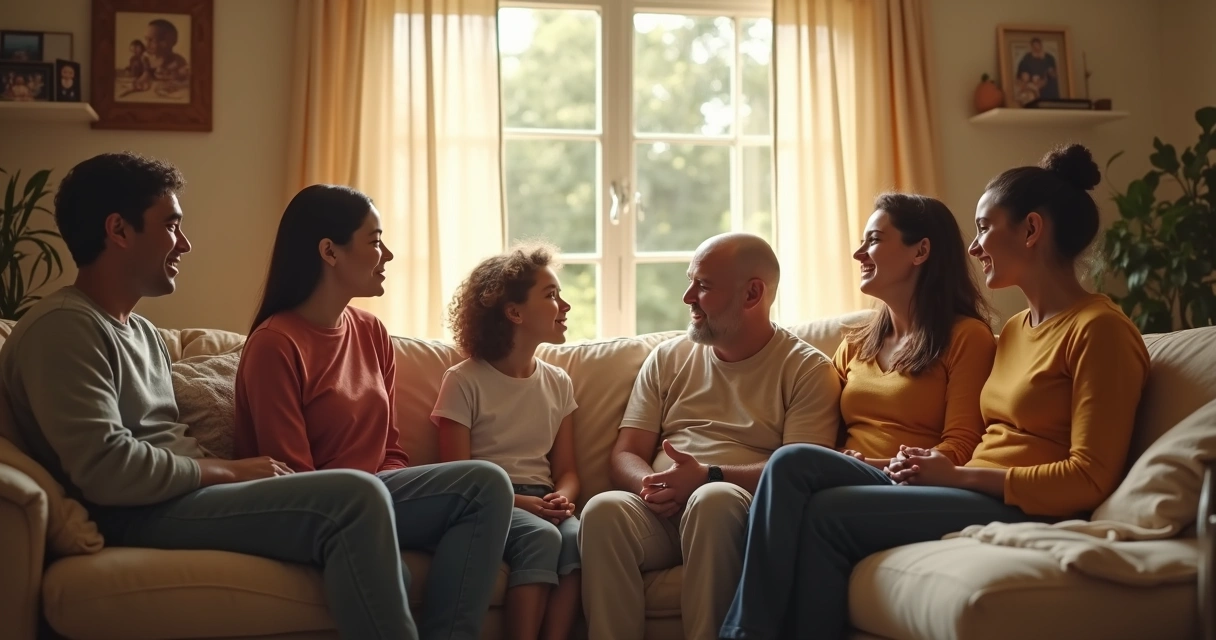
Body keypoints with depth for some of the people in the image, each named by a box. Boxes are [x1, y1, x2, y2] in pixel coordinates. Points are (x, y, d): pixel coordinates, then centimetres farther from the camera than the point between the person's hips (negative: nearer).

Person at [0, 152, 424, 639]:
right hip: (137, 515, -9)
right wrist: (230, 471, -10)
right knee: (354, 498, -28)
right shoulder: (64, 326, -9)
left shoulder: (142, 333, 24)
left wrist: (237, 474, -3)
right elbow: (105, 469, -20)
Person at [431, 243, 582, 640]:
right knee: (541, 536, -34)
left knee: (579, 537, -29)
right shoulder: (464, 382, -3)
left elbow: (566, 470, 12)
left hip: (541, 503, 4)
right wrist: (518, 502, -20)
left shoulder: (558, 383, 13)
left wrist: (562, 498, -11)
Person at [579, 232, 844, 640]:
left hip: (745, 511, -3)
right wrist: (651, 484, -11)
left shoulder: (807, 369, 4)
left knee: (713, 499, -37)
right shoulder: (667, 359, 18)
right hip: (661, 513, 3)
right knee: (604, 509, -29)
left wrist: (709, 477, -19)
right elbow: (625, 454, 13)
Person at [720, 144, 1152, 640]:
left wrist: (957, 475, -13)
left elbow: (1089, 479, -15)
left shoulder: (1099, 330, -7)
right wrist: (928, 466, -4)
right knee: (794, 464, -12)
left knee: (830, 512, -23)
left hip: (1024, 513, -8)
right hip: (972, 497, 8)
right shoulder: (1015, 329, 21)